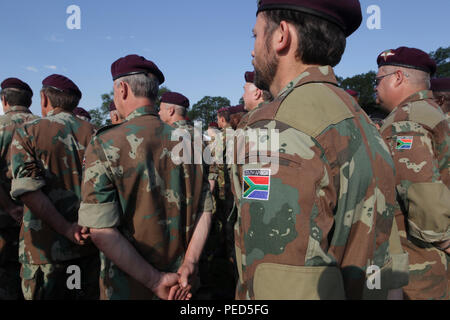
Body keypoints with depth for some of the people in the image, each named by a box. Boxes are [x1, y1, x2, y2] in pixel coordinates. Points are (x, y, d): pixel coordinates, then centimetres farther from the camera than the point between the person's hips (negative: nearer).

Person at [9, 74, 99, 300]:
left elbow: (27, 190, -17)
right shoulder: (94, 133, 2)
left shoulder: (26, 134, -5)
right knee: (90, 294, 18)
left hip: (46, 246, -2)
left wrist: (66, 229, -17)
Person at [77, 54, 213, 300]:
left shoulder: (104, 144, -15)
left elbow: (100, 230, -20)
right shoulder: (187, 141, -4)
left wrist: (154, 280, -16)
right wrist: (188, 265, -8)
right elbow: (205, 210, -5)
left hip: (128, 286, -3)